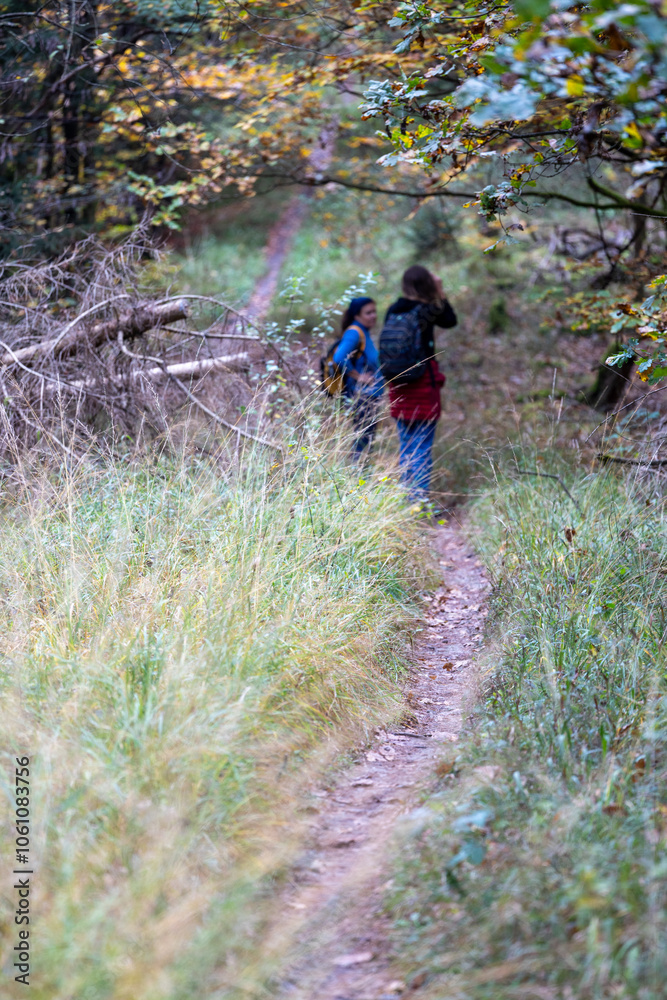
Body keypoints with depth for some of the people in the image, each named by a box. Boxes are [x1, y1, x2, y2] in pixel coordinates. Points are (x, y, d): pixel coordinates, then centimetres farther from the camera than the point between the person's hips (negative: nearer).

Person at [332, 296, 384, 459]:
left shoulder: (364, 333, 14)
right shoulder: (354, 333, -15)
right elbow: (339, 358, -28)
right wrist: (358, 376, -19)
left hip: (370, 395, 10)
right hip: (362, 395, -10)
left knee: (367, 439, 13)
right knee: (363, 439, -8)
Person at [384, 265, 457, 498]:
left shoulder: (393, 311, 0)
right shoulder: (427, 310, -12)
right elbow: (451, 320, 7)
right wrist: (440, 293, 10)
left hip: (398, 384, 5)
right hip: (423, 382, -5)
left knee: (405, 444, 14)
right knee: (422, 447, 0)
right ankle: (420, 499, -1)